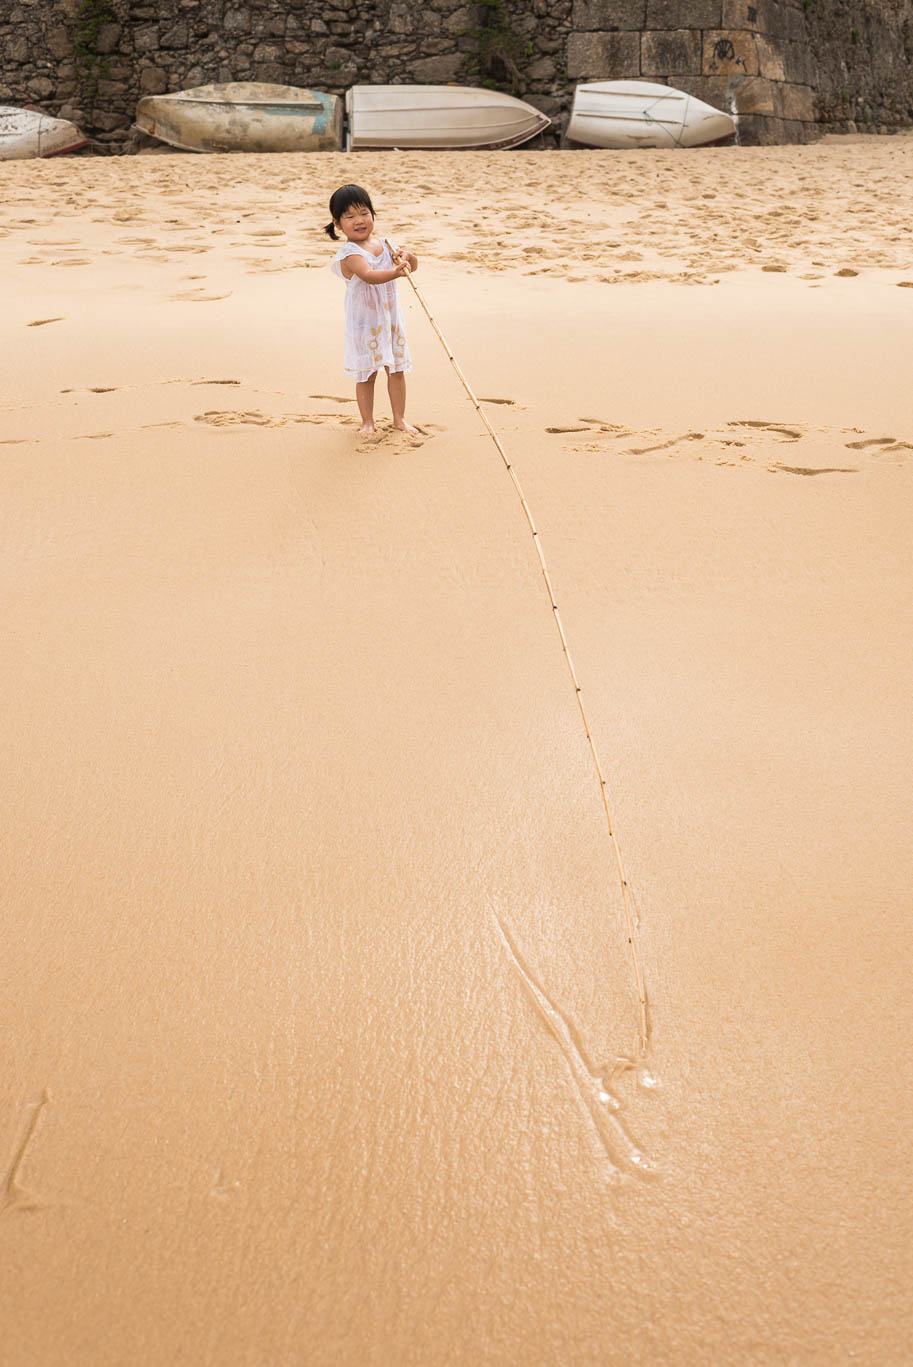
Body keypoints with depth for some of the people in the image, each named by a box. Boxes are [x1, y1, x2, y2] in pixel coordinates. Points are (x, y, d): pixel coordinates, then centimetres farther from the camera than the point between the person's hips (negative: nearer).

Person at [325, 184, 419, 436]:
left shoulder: (382, 244, 5)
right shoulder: (350, 253, -16)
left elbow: (413, 266, 10)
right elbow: (369, 275, -34)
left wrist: (407, 256, -13)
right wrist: (395, 272, -50)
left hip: (390, 318, 6)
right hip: (364, 322, -6)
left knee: (396, 369, 11)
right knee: (366, 373, 3)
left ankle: (399, 418, 23)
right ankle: (367, 421, 17)